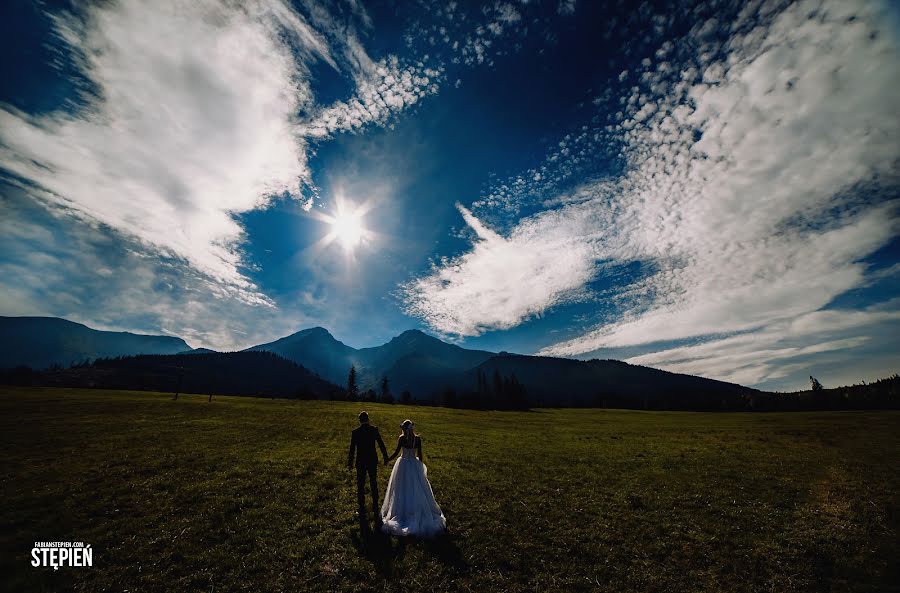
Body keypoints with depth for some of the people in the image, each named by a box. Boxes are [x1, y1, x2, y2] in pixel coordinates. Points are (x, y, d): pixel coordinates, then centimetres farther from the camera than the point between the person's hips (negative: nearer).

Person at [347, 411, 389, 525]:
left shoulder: (355, 432, -11)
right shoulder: (374, 429, -7)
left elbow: (352, 449, -7)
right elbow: (381, 445, -3)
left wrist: (350, 463, 4)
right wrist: (385, 458, 7)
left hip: (360, 462, -2)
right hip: (373, 461, 2)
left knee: (360, 487, 13)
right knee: (374, 486, 15)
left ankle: (362, 512, 21)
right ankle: (376, 512, 24)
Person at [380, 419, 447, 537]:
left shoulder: (401, 438, -16)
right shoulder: (418, 438, -9)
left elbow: (396, 452, -12)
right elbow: (420, 454, -3)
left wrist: (387, 460, 4)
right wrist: (421, 466, 10)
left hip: (403, 465, -2)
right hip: (414, 465, 2)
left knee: (402, 489, 14)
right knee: (417, 489, 17)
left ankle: (402, 511, 23)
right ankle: (421, 511, 25)